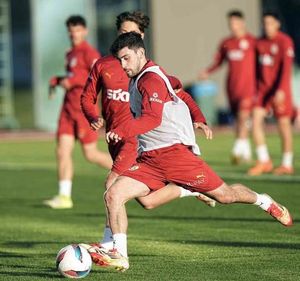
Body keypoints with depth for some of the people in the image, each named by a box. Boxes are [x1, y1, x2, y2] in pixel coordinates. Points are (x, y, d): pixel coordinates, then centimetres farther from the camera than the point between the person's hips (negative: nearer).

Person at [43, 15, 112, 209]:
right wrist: (57, 81, 14)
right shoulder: (71, 54, 17)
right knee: (62, 151, -3)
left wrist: (72, 81, -22)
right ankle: (64, 197, -4)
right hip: (69, 108, 8)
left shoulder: (89, 52, -9)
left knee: (91, 154, -3)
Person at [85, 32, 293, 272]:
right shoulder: (136, 80, 17)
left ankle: (264, 201, 30)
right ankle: (120, 256, -12)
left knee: (224, 195, 1)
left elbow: (152, 119, -26)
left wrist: (121, 131, -36)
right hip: (148, 160, 8)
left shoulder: (151, 78, -12)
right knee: (113, 195, -12)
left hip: (174, 151, -8)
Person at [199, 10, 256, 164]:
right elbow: (218, 62, 16)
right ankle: (247, 152, 17)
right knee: (238, 118, 7)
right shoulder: (226, 43, 11)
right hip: (232, 86, 5)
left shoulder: (251, 41, -3)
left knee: (243, 116, -16)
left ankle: (238, 150, -22)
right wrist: (207, 72, -1)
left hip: (248, 86, -5)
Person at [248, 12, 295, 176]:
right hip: (263, 87, 6)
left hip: (279, 90, -6)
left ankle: (287, 165, 13)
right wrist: (256, 88, 15)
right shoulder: (260, 42, 11)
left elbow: (286, 67, -15)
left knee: (284, 124, 2)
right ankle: (264, 161, -3)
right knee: (256, 120, -8)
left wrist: (281, 90, -23)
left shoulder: (284, 41, -9)